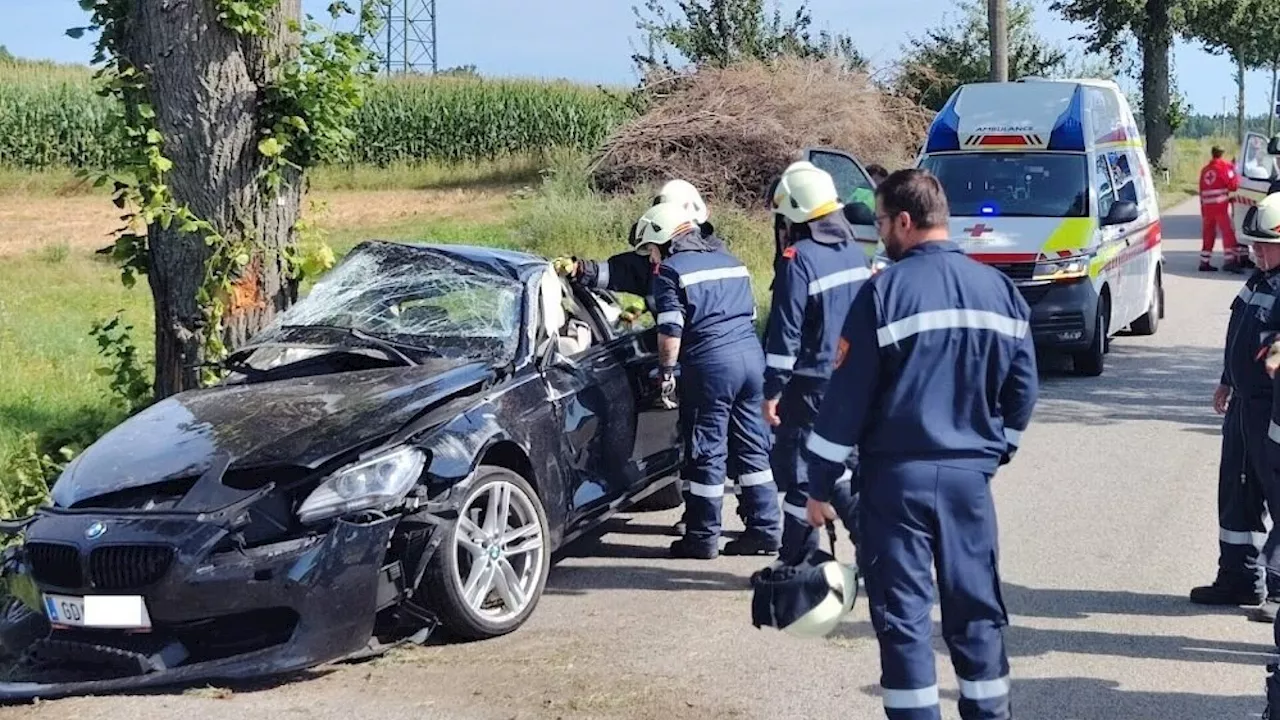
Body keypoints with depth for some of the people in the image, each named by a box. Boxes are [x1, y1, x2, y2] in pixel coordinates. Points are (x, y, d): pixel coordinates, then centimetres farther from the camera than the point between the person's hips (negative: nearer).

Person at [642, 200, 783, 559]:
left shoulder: (671, 271, -3)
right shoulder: (729, 260, 20)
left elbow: (671, 329, -11)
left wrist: (666, 370, -3)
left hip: (710, 363, -7)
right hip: (751, 355, 7)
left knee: (707, 451, 0)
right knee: (752, 446, 11)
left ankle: (702, 538, 6)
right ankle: (765, 529, 12)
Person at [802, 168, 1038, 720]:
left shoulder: (885, 290, -11)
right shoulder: (999, 288, 5)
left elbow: (848, 395, -9)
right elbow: (1023, 387, 9)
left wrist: (820, 484, -2)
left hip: (897, 477, -4)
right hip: (970, 477, 5)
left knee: (903, 613, 3)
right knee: (976, 609, 13)